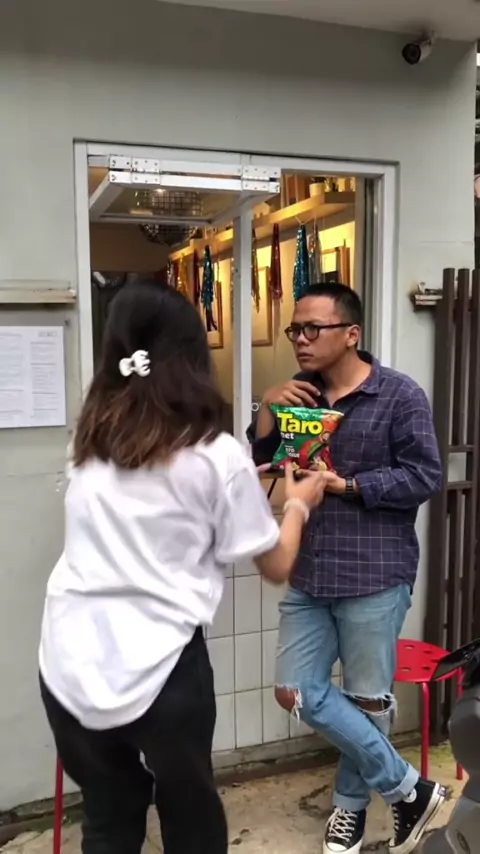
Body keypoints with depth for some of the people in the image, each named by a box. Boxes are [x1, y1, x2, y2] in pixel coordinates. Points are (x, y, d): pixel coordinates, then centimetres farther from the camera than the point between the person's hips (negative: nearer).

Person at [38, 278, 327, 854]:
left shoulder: (90, 442, 5)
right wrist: (298, 504, 20)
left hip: (69, 667, 4)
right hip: (158, 670, -4)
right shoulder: (217, 455, -8)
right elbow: (276, 567, 1)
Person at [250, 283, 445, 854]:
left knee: (367, 701, 10)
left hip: (375, 575, -6)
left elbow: (426, 477, -13)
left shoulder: (400, 396, -9)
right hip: (309, 573, 6)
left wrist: (346, 485, -19)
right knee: (298, 693, 7)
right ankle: (408, 789, 22)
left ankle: (350, 805, 37)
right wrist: (268, 410, -8)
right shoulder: (300, 393, 9)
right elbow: (258, 462, 10)